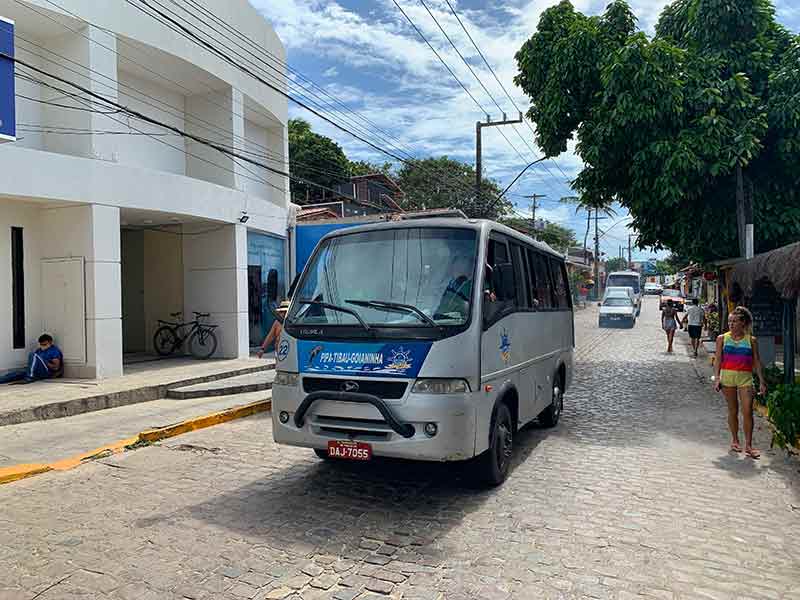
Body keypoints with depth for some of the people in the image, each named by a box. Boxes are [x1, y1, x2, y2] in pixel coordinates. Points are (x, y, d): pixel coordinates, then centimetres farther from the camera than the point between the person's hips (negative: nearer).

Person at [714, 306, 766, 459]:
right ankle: (734, 440, 22)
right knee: (733, 411, 9)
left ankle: (748, 445, -1)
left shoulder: (751, 340, 4)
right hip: (728, 377, 0)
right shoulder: (722, 338, 4)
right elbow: (718, 360, 3)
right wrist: (717, 377, -6)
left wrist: (762, 382, 4)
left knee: (748, 411, -8)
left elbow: (757, 362, 7)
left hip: (745, 378, 0)